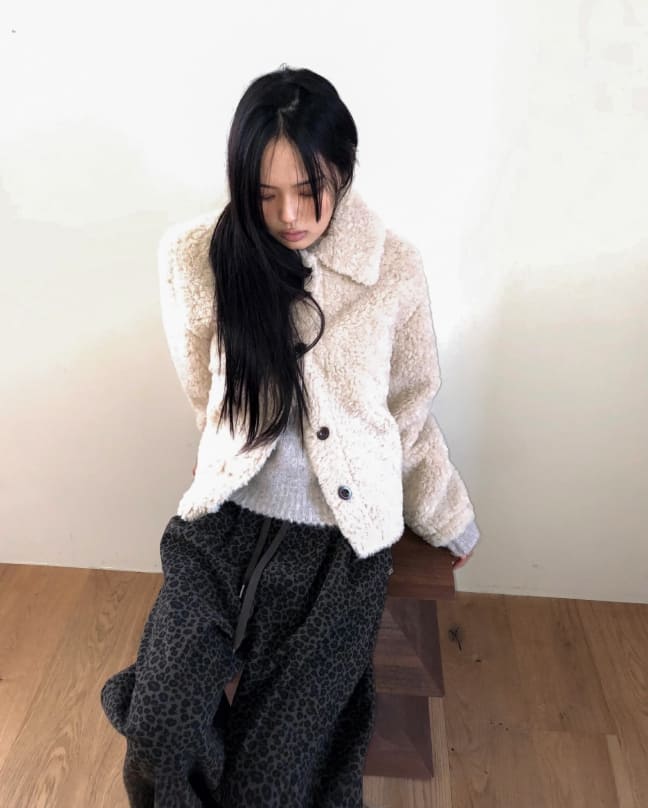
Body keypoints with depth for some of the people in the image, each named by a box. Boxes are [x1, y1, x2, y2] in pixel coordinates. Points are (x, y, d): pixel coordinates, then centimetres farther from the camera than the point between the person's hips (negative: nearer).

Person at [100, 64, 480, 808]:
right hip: (227, 519, 1)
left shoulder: (394, 268, -6)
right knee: (158, 738, -12)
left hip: (341, 536, 0)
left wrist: (451, 520, 16)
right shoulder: (197, 257, -5)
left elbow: (410, 411, 6)